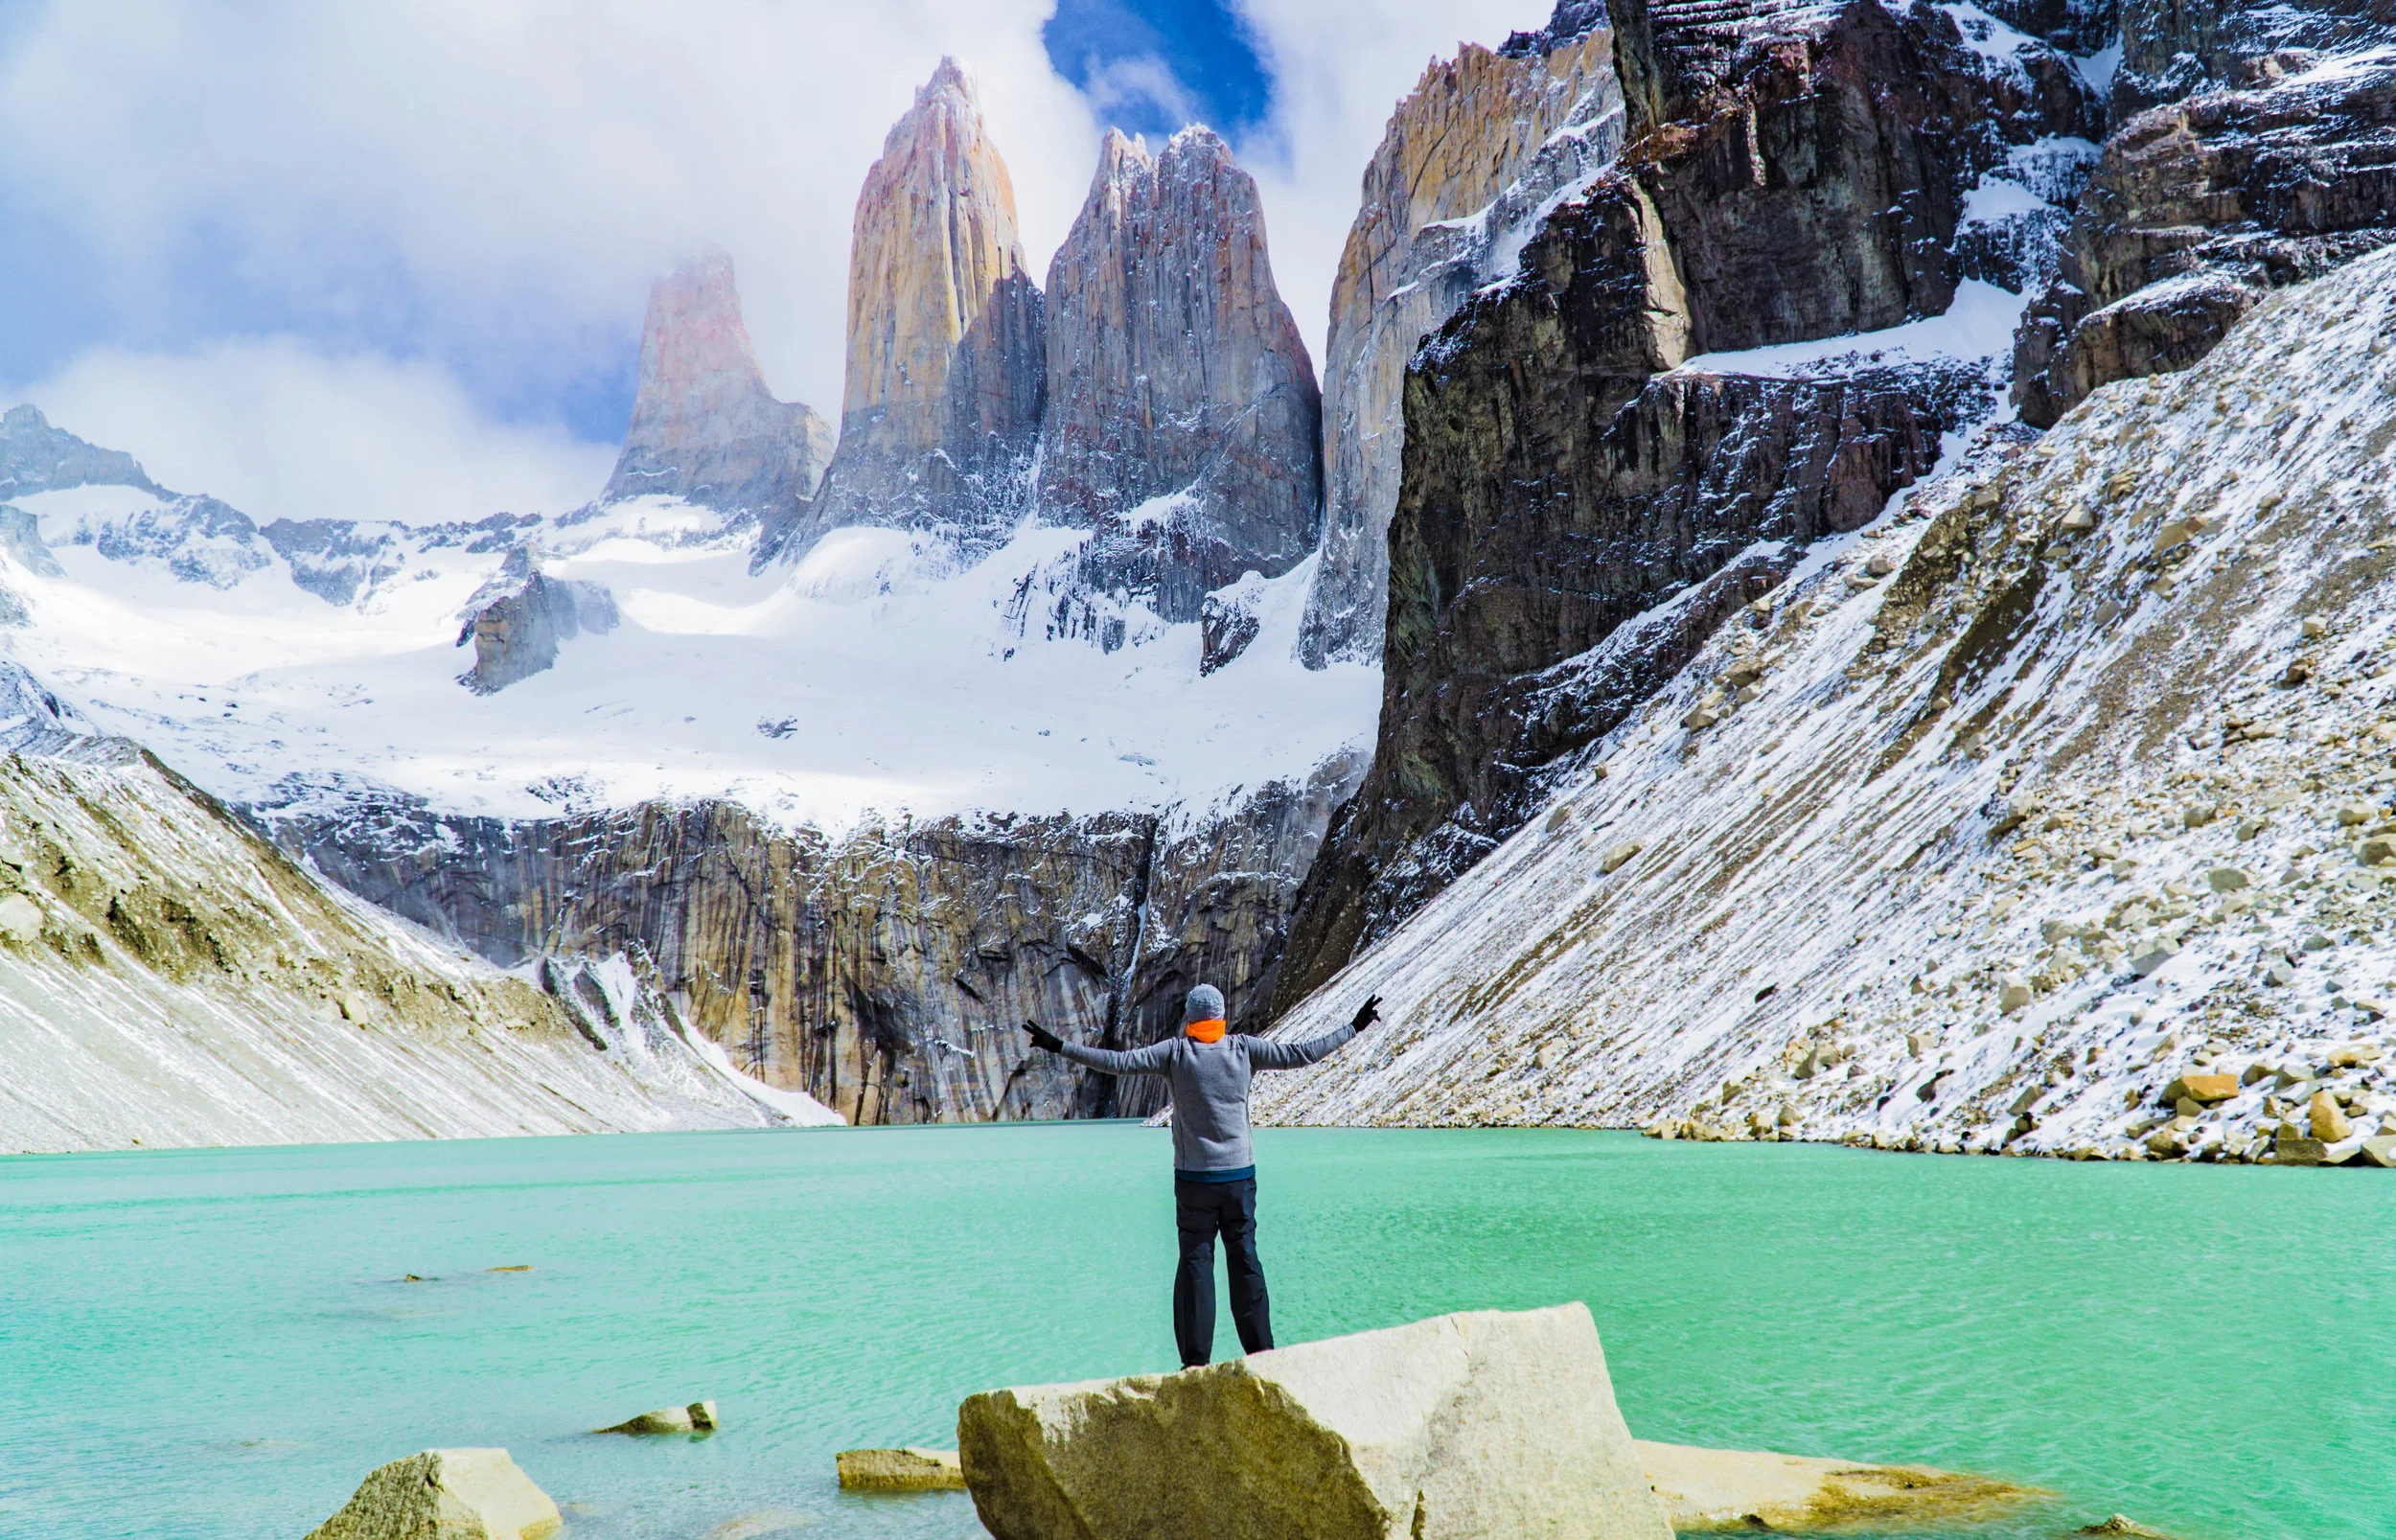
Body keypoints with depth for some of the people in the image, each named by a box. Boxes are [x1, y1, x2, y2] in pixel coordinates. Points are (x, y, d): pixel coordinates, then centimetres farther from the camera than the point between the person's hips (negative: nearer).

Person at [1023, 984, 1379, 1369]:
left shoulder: (1176, 1051, -5)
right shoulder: (1243, 1048, -1)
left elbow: (1119, 1062, -12)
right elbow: (1301, 1053, 0)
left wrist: (1057, 1046, -8)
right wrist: (1355, 1026, 10)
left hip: (1193, 1178, -1)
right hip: (1239, 1175, 1)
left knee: (1195, 1262, 4)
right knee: (1245, 1259, 9)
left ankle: (1195, 1359, 1)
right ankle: (1260, 1351, 11)